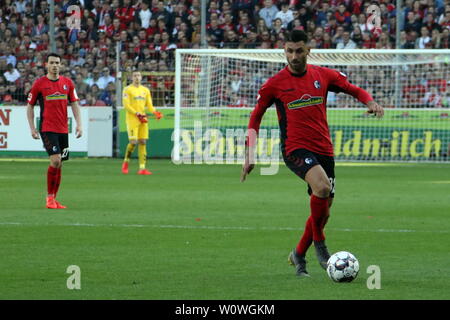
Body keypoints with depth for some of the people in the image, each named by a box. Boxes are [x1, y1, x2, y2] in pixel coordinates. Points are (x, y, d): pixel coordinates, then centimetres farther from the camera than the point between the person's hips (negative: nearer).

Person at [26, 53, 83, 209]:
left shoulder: (67, 83, 8)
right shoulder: (39, 83, -2)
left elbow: (74, 104, 12)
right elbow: (30, 106, 5)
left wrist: (79, 124, 1)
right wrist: (32, 128, -1)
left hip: (63, 130, 5)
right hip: (47, 129, -4)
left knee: (59, 165, 6)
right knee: (55, 160, -18)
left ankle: (54, 200, 15)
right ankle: (49, 197, -6)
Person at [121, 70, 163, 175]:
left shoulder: (145, 90, 15)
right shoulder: (128, 89, -1)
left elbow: (149, 105, 14)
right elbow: (126, 105, -8)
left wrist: (155, 112, -6)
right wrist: (137, 114, -17)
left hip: (143, 120, 5)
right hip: (132, 119, -5)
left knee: (143, 142, 0)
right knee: (133, 142, -14)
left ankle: (142, 168, -1)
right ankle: (126, 162, 9)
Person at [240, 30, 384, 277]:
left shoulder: (323, 76, 5)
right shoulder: (275, 84, -1)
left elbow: (354, 90, 15)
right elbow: (255, 118, 8)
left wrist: (370, 102, -7)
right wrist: (250, 155, 3)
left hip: (323, 149, 4)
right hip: (295, 148, -4)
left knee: (323, 210, 6)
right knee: (322, 186, -31)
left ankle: (299, 255, 28)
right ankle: (319, 242, -14)